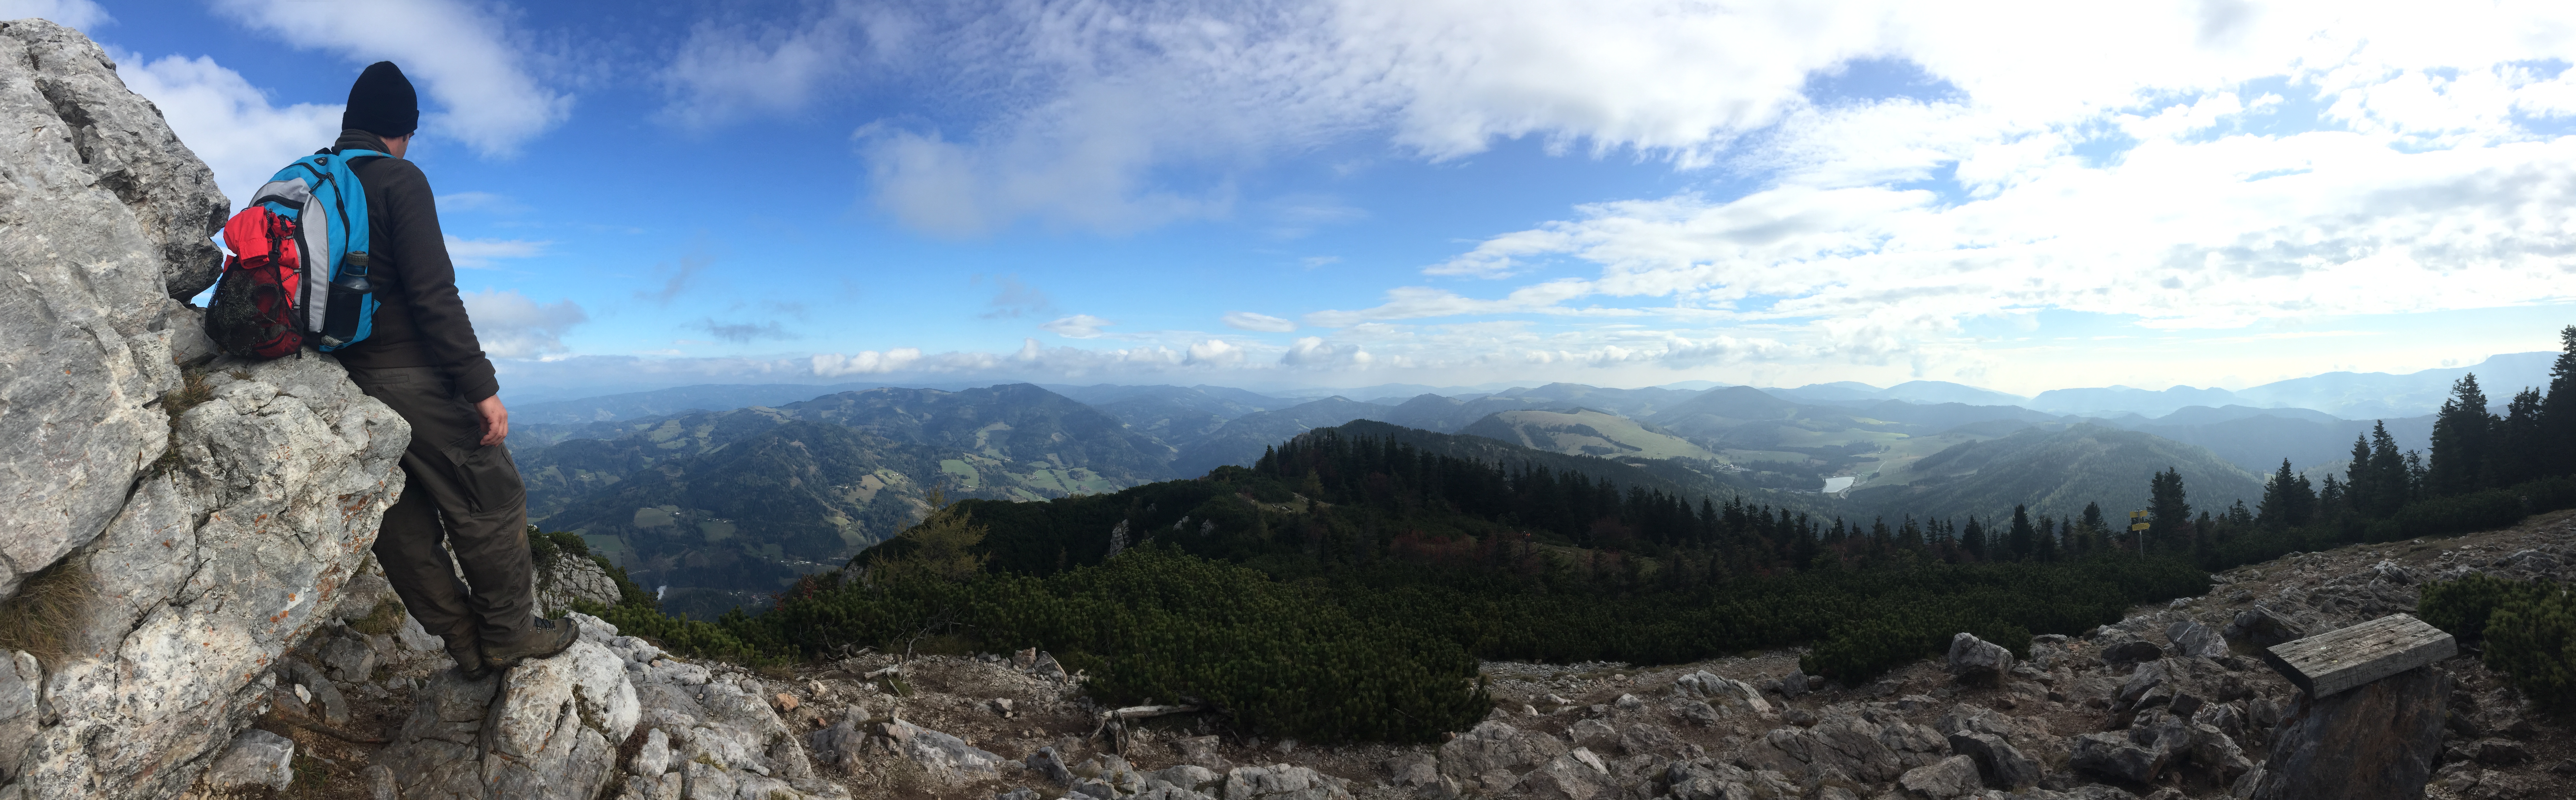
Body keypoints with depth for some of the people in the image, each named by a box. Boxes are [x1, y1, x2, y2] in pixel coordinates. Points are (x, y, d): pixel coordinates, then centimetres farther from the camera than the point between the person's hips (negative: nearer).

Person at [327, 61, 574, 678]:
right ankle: (510, 633, 10)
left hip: (345, 385, 9)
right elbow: (432, 292, -19)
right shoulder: (398, 179, -10)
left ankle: (466, 642, 19)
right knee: (491, 504, 3)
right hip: (412, 375, -8)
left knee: (403, 523, 10)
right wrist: (482, 385, -20)